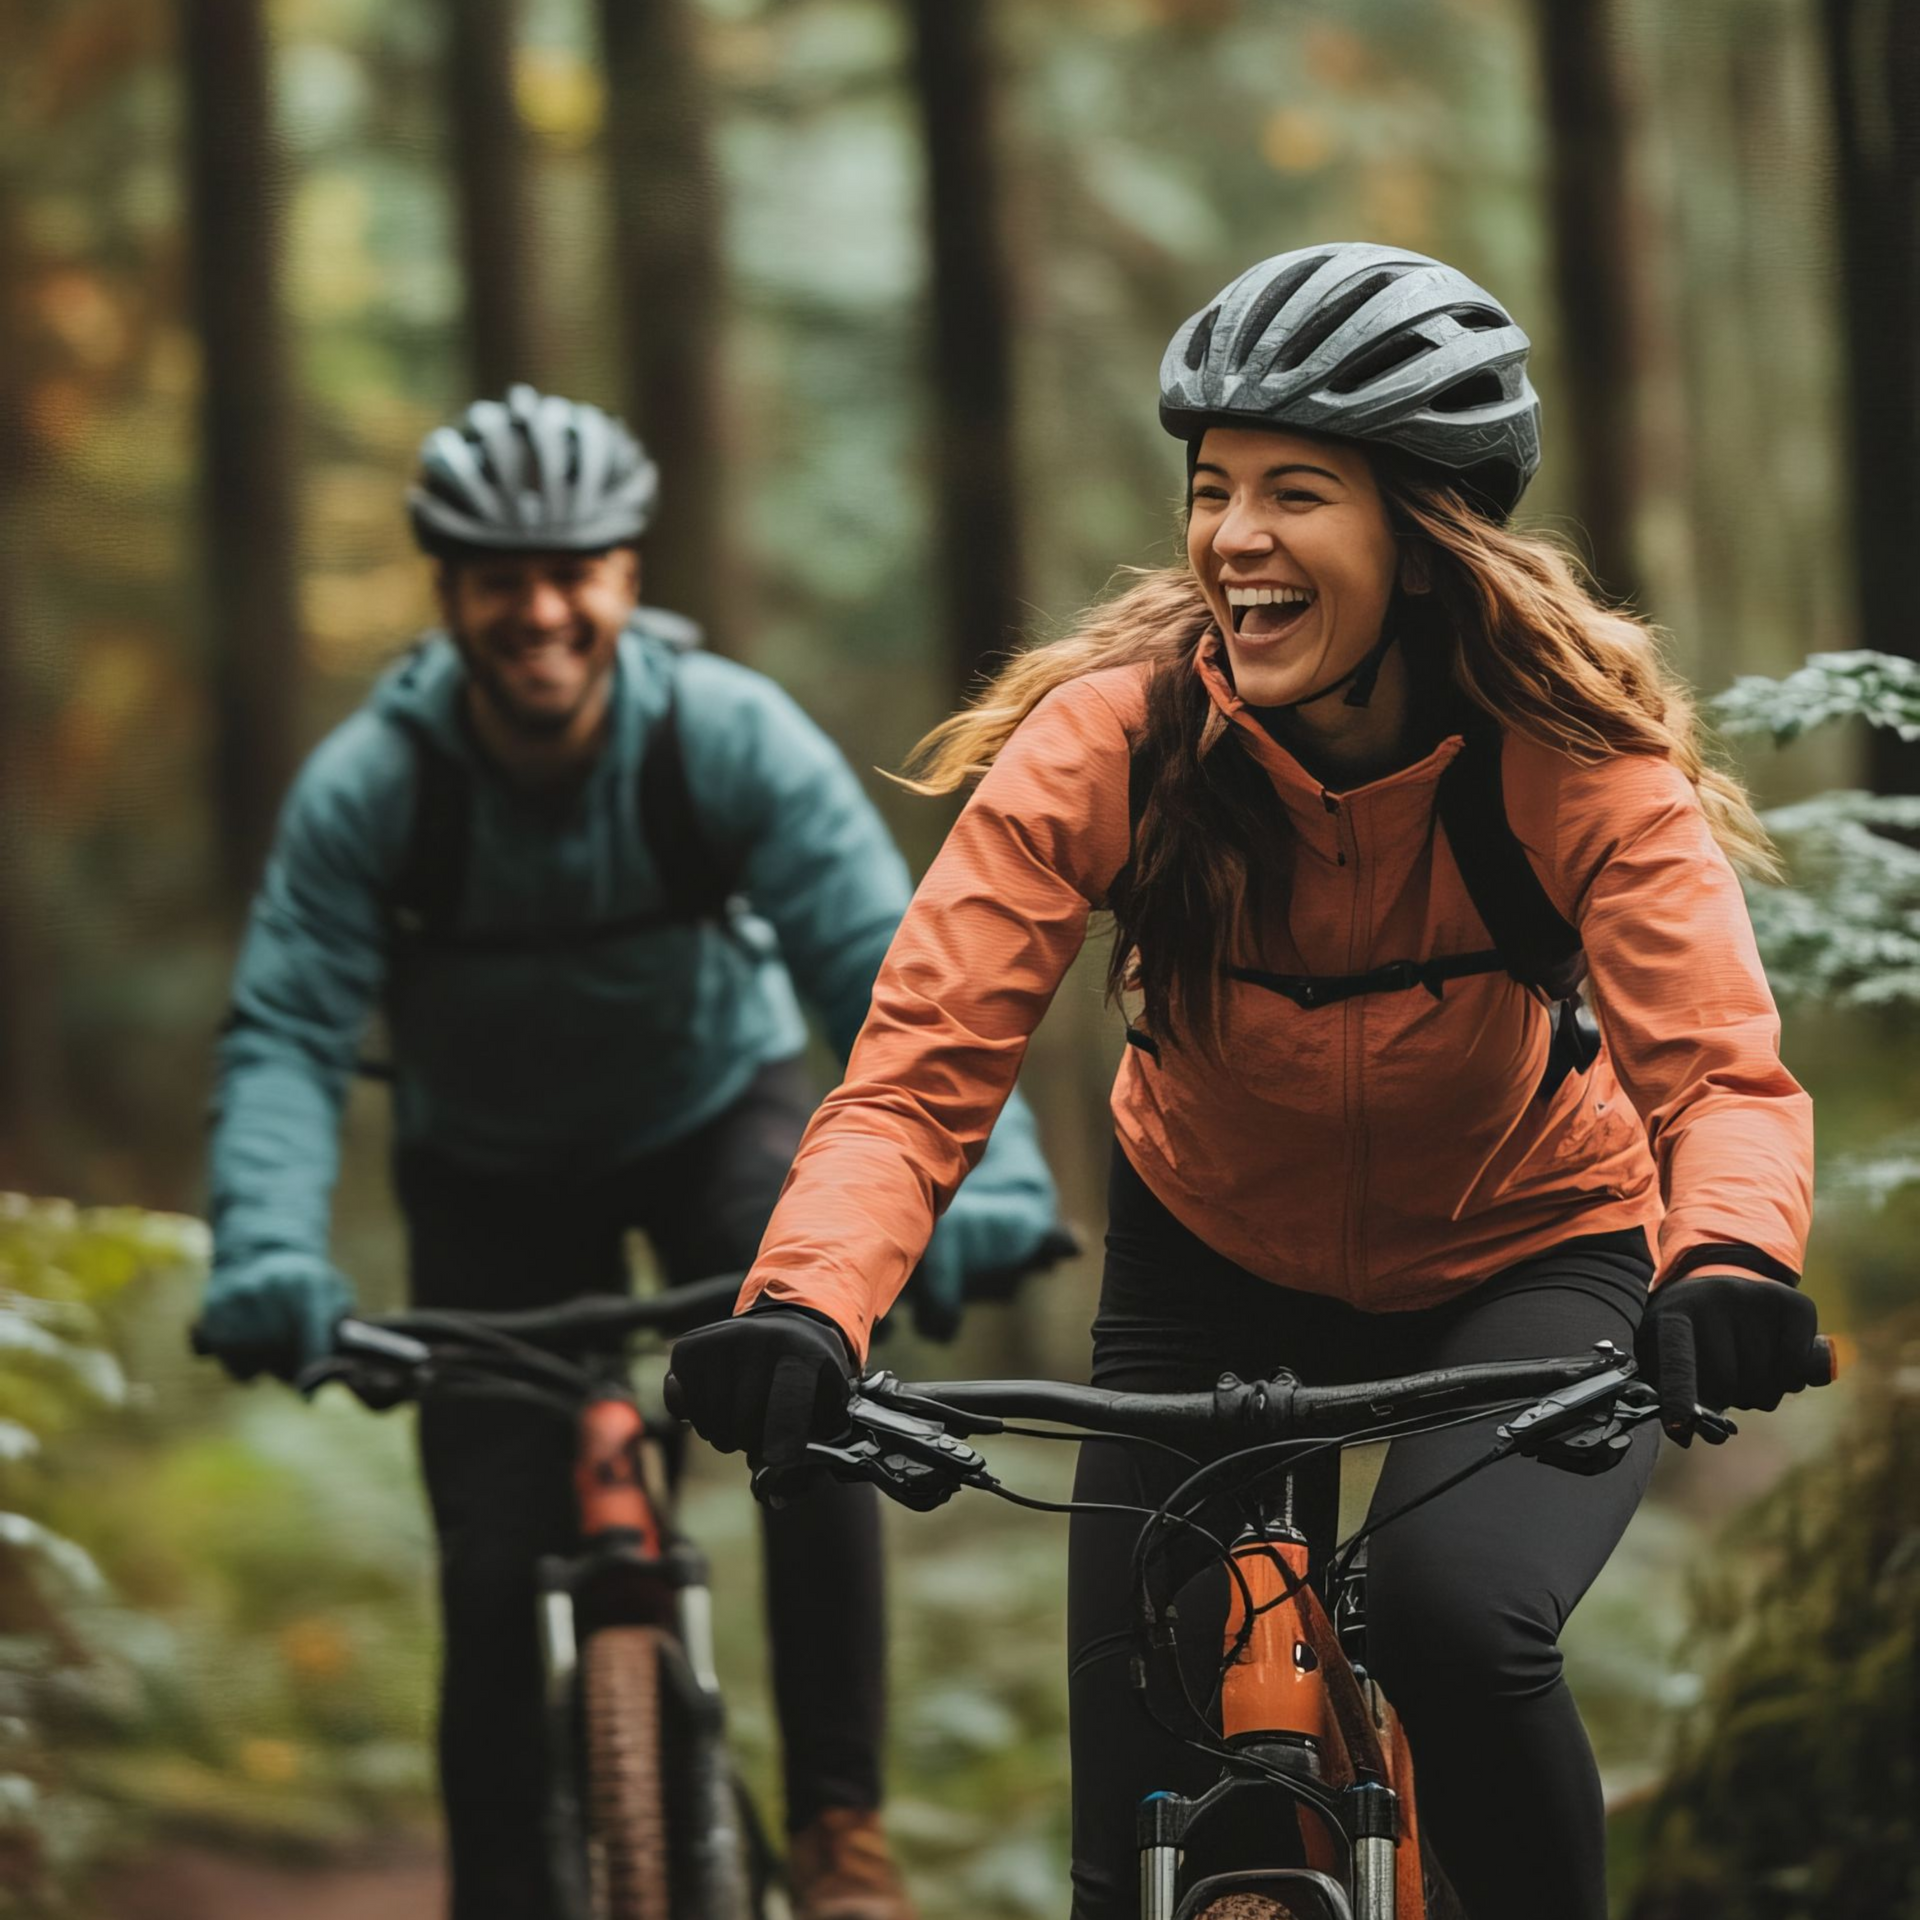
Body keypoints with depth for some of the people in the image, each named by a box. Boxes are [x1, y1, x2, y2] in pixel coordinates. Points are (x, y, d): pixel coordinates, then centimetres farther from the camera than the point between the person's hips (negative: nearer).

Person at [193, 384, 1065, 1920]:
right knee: (497, 1565, -8)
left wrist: (982, 1174, -49)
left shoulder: (731, 737, -26)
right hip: (492, 1170, 1)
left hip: (719, 1111, -1)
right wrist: (268, 1253, -47)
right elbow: (288, 1034, -28)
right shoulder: (368, 786, -25)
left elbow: (884, 969, -32)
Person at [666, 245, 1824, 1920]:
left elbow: (1719, 1063, -36)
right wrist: (804, 1309, -49)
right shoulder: (1109, 737, -24)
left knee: (1453, 1612, -32)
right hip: (1217, 1266, 2)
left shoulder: (1572, 752, -26)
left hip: (1527, 1261, -1)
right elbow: (923, 1060, -30)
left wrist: (1725, 1263, -58)